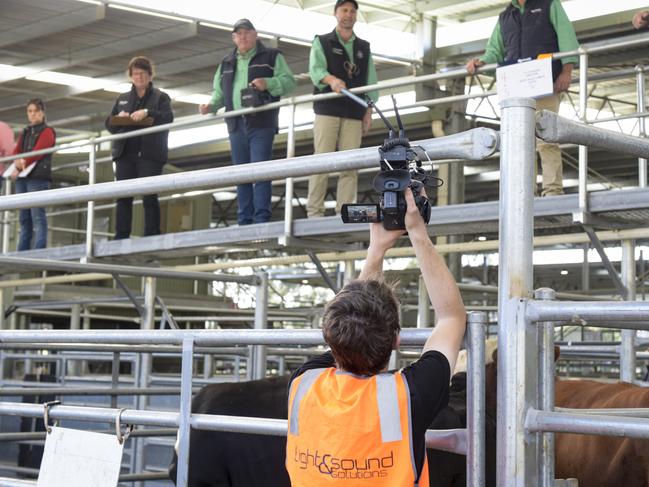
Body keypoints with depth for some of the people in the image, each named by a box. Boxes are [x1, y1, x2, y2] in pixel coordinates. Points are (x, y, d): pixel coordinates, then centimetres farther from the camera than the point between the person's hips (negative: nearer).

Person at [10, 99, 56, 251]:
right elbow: (16, 151, 10)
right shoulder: (25, 133, 22)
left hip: (38, 177, -7)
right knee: (24, 217, 6)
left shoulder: (47, 131, 3)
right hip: (22, 178, 7)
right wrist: (17, 163, -11)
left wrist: (23, 163, -11)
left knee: (37, 215, -14)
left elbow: (38, 151, -10)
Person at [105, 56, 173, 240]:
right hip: (125, 154, 4)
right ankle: (121, 237, -4)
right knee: (123, 197, -3)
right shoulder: (122, 99, 24)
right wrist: (119, 118, -4)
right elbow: (109, 124, 18)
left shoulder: (161, 97, 12)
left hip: (149, 154, -4)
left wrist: (147, 112, -19)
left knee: (149, 197, -8)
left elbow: (168, 117, -5)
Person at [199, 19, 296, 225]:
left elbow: (289, 81, -2)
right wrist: (211, 105, 4)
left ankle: (261, 220, -13)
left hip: (262, 123, -5)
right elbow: (219, 92, 24)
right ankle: (244, 221, 9)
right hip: (236, 124, 5)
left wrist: (267, 83, -19)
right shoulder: (227, 63, 20)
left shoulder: (271, 56, 6)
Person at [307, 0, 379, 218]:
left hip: (354, 113, 3)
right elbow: (316, 70, -8)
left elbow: (370, 81, 15)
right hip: (327, 111, -3)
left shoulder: (364, 48, 20)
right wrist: (331, 79, -29)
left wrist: (368, 110, 4)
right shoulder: (321, 42, 10)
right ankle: (314, 212, -8)